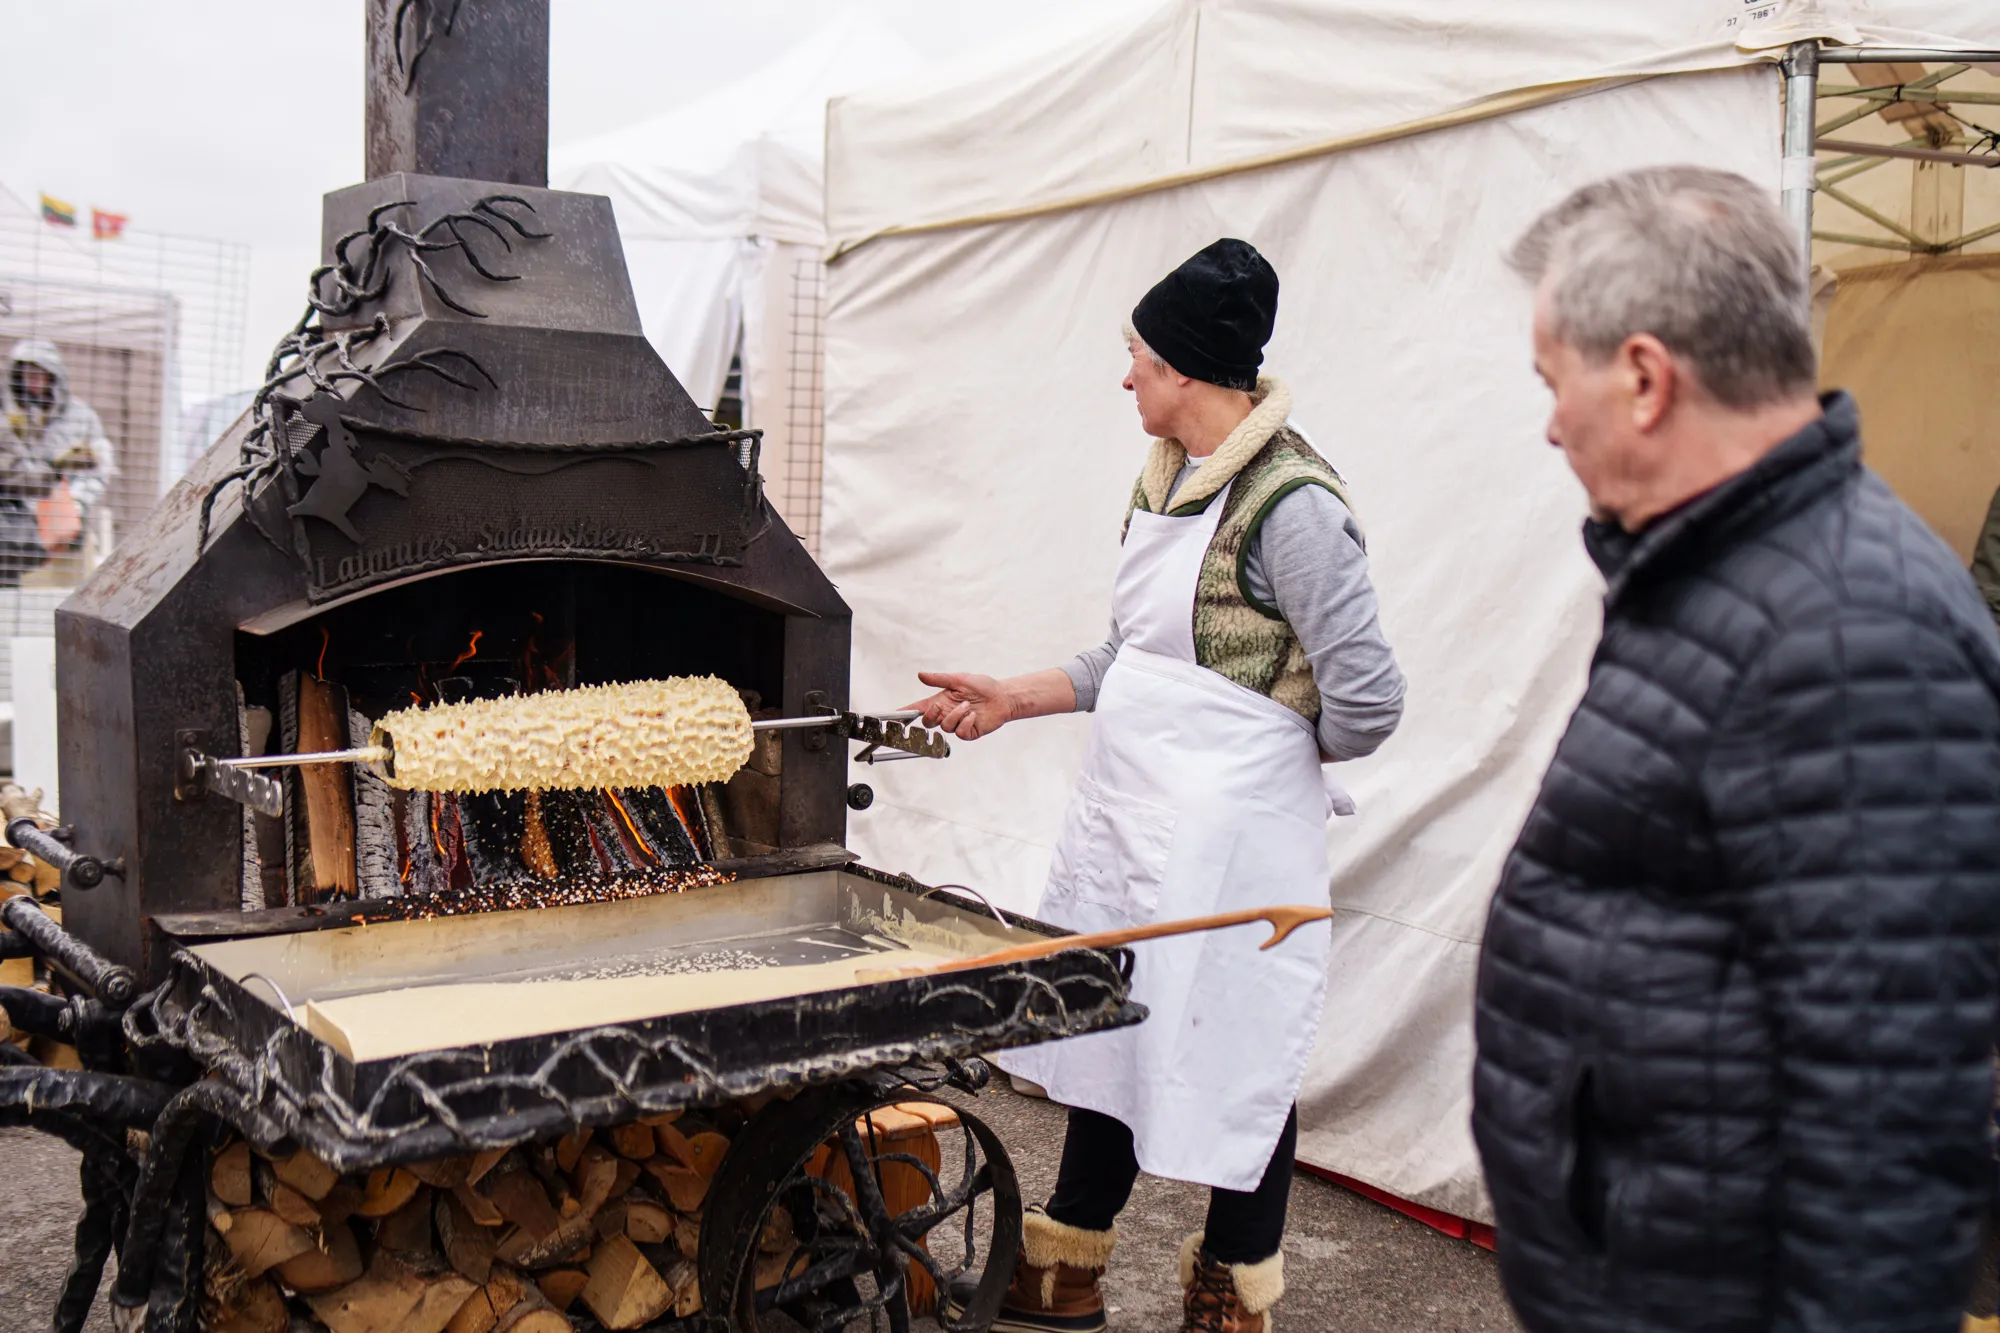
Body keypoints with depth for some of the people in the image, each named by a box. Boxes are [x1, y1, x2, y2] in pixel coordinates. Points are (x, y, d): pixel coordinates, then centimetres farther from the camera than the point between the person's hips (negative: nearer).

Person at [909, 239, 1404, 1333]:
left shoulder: (1288, 503, -18)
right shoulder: (1164, 480, 9)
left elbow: (1365, 699, -20)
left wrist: (1260, 754, -3)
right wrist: (1011, 698, 12)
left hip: (1227, 833, -9)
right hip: (1129, 813, 9)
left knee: (1234, 1055, 7)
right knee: (1113, 1030, 19)